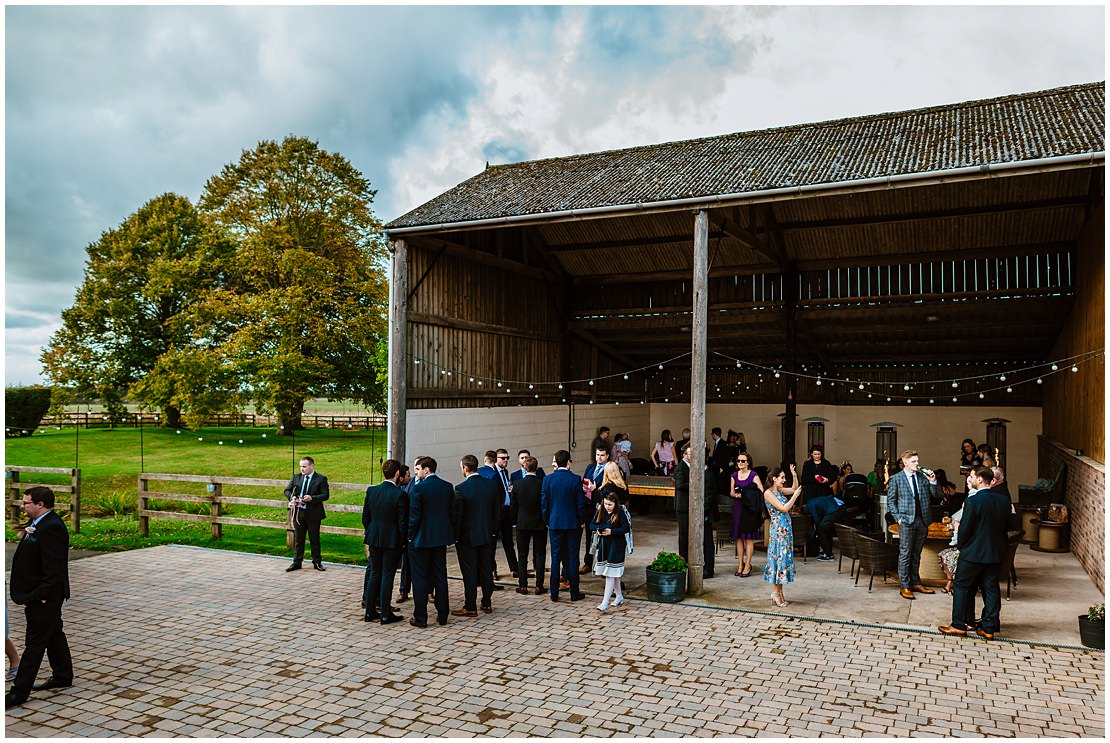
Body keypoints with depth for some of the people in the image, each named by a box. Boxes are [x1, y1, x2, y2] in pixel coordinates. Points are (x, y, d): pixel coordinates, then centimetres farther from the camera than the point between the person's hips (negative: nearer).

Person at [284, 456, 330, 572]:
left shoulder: (321, 479, -5)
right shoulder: (296, 477, 8)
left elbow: (325, 495, -10)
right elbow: (287, 490, 11)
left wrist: (311, 498, -23)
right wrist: (291, 497, -10)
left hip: (313, 514, -4)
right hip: (298, 513, 4)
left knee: (314, 539, 6)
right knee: (298, 539, 10)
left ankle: (317, 562, 18)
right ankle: (297, 562, 19)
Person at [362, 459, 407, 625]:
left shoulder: (371, 491, -1)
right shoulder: (400, 495, -16)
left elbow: (365, 517, 5)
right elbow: (402, 522, -13)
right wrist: (403, 541, 0)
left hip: (374, 539, 5)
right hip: (392, 541, -5)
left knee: (374, 574, 15)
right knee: (387, 576, 3)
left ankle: (370, 611, 20)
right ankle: (385, 614, 9)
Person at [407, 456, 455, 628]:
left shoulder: (418, 488, -15)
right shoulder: (448, 486, 3)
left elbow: (414, 515, -14)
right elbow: (452, 512, 7)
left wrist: (410, 536, -2)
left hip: (421, 539, -6)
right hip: (441, 538, 6)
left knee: (420, 578, 4)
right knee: (440, 577, 13)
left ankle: (420, 618, 9)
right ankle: (442, 615, 19)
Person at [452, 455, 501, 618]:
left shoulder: (460, 488, -17)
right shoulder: (492, 485, -1)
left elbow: (456, 515, -13)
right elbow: (497, 512, 5)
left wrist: (455, 536, -2)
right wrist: (494, 531, 15)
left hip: (467, 537, -5)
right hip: (488, 536, 5)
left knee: (469, 572, 3)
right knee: (486, 569, 14)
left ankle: (470, 607, 9)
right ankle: (487, 603, 23)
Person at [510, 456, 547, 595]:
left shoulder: (517, 484, -9)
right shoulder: (542, 484, -13)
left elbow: (514, 505, -1)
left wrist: (515, 521, 13)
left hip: (522, 524, 1)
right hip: (539, 523, -1)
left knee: (522, 555, 11)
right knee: (540, 554, 8)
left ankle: (523, 585, 12)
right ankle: (539, 586, 8)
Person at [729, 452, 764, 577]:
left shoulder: (754, 475, -4)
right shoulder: (734, 475, 11)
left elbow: (761, 492, -9)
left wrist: (746, 495, -13)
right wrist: (735, 495, -6)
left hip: (749, 508, -5)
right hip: (737, 507, 5)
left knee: (748, 538, -2)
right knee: (738, 537, 6)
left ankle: (747, 566, 3)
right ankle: (740, 564, 14)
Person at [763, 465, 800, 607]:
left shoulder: (779, 490, 10)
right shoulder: (768, 493, -13)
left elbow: (794, 489, 23)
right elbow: (784, 508, -17)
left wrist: (795, 476, 9)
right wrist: (795, 495, -11)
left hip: (786, 529, 9)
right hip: (778, 529, -9)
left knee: (783, 557, 9)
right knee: (778, 557, -5)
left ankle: (778, 592, 15)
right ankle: (776, 592, 1)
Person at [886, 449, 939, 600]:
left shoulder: (923, 477, 9)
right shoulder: (896, 479, -1)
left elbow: (934, 496, 7)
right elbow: (891, 500, 1)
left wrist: (933, 482, -8)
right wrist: (899, 518, -8)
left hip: (922, 520, 4)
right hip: (907, 521, -4)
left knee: (916, 554, 13)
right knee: (905, 554, -2)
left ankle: (916, 583, 23)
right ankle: (905, 586, 3)